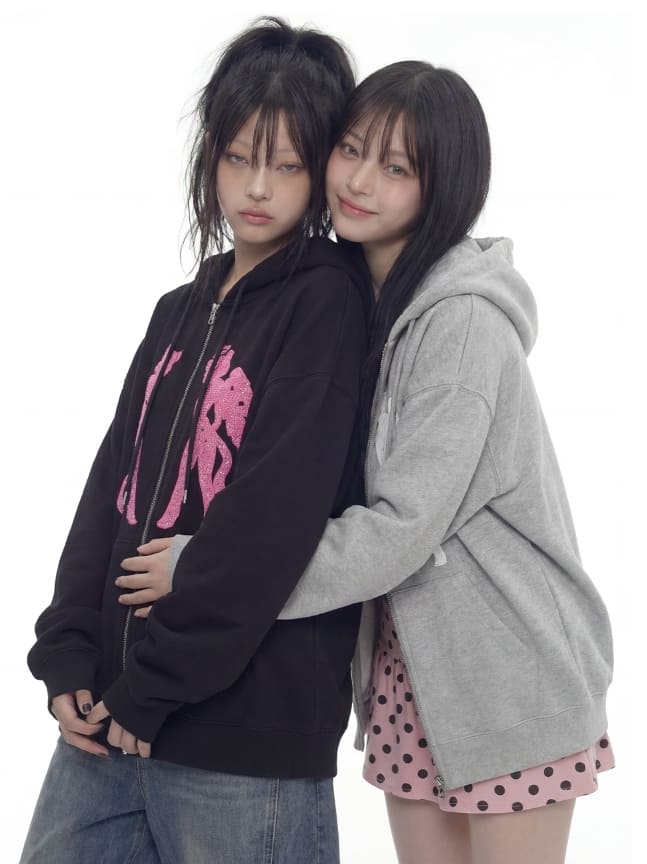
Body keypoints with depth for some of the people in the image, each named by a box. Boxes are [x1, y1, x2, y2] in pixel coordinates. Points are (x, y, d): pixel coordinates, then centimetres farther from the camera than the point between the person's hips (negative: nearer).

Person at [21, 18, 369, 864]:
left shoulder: (328, 302, -7)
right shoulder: (183, 310, 15)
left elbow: (273, 516, -16)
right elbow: (115, 484, 9)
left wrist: (148, 689, -15)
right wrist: (67, 656, -2)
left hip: (249, 740, -6)